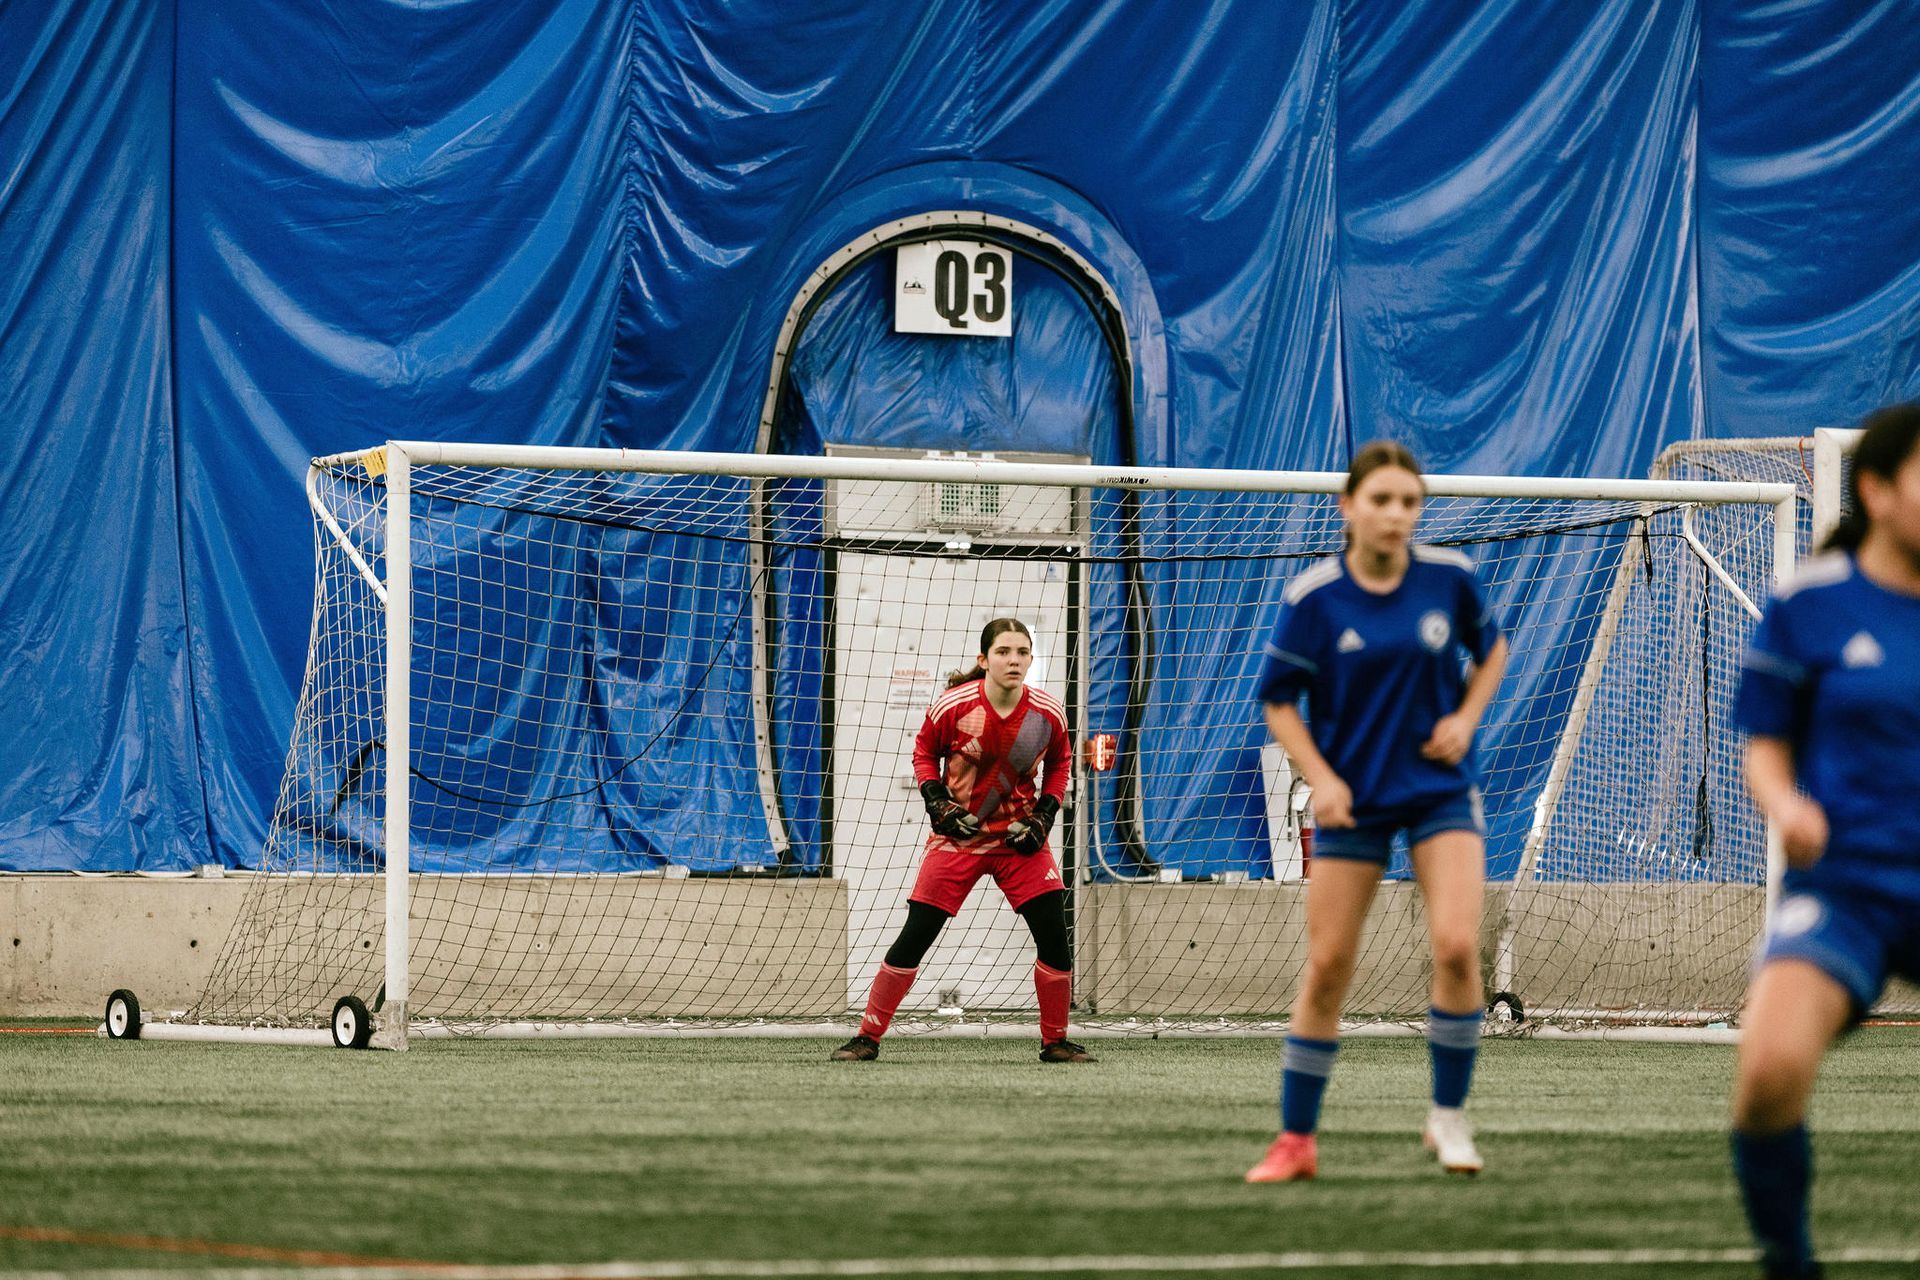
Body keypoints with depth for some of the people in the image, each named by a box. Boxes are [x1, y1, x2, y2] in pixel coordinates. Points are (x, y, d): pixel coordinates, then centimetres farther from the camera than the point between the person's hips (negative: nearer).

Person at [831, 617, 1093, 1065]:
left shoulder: (1047, 713, -11)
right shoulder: (952, 706, -17)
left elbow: (1059, 763, 9)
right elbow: (924, 752, 2)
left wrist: (1045, 814, -4)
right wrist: (935, 800, -12)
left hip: (1020, 838, 2)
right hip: (958, 834, -2)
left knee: (1054, 935, -6)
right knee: (914, 938, -4)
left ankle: (1055, 1042, 12)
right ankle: (868, 1037, 7)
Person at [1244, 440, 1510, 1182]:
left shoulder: (1450, 578, -5)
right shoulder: (1313, 598, -10)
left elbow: (1491, 649, 14)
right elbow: (1279, 701, 0)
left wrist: (1466, 716, -2)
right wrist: (1320, 778, -13)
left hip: (1439, 785, 1)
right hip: (1353, 799, -1)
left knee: (1456, 945, -17)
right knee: (1326, 966, 0)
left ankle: (1448, 1116, 0)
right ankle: (1295, 1141, 13)